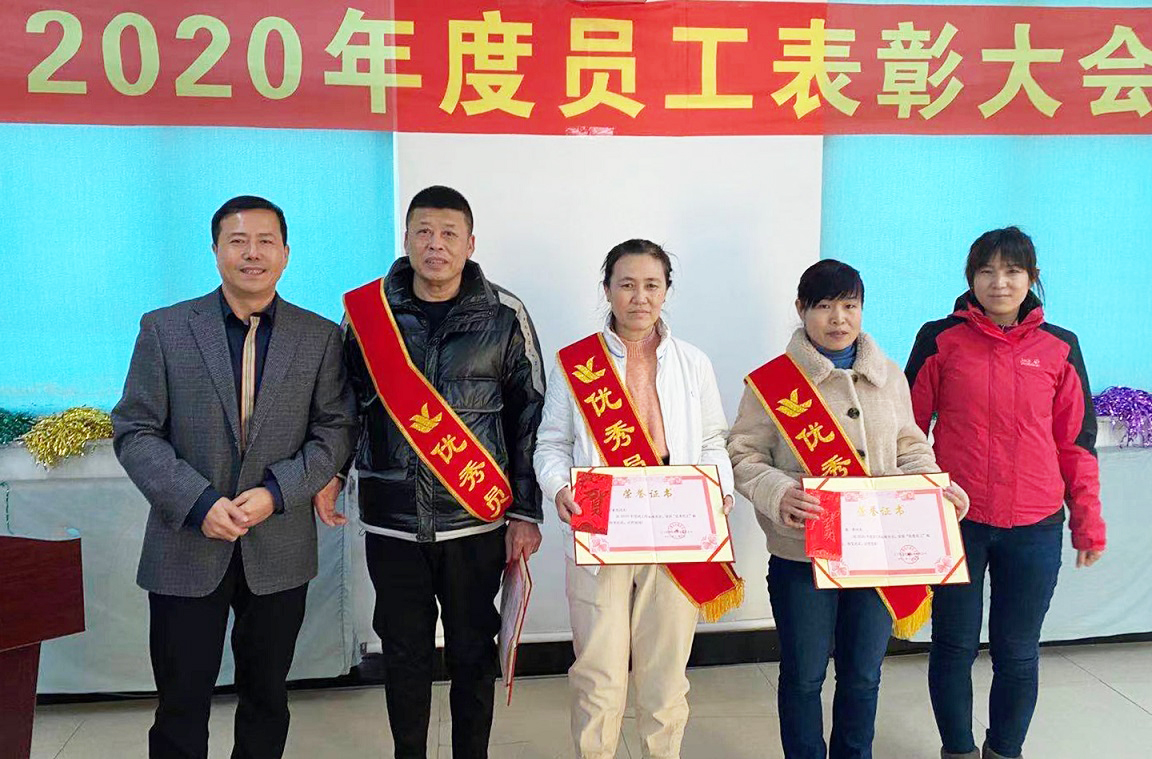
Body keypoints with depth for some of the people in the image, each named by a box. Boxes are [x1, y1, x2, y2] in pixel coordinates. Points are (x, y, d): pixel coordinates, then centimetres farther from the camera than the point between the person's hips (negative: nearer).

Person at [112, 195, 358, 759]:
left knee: (266, 699, 16)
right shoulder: (164, 329, 0)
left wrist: (277, 492, -15)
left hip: (279, 550, 1)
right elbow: (134, 431, -2)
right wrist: (199, 504, -15)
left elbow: (335, 431, 0)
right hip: (185, 548, 0)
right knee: (180, 707, 9)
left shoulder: (321, 337, 1)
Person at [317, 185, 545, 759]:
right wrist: (330, 472, 0)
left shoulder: (504, 316, -2)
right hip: (391, 518, 1)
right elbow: (346, 401, 12)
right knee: (404, 652, 13)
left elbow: (530, 417, 0)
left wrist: (526, 512, -2)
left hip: (477, 516, -1)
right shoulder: (368, 309, 2)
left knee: (473, 651, 12)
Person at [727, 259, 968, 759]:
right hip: (802, 555, -3)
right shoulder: (772, 380, -7)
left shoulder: (889, 376, 6)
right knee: (804, 676, 11)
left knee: (863, 674, 18)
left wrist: (937, 485, -6)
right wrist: (778, 494, -25)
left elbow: (910, 448, 13)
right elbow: (743, 456, -7)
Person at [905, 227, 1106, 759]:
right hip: (956, 521, -1)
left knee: (1018, 652, 12)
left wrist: (1088, 523, 7)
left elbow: (1077, 443, 9)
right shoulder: (940, 339, -1)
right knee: (954, 647, 9)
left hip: (1035, 527, 1)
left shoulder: (1059, 348, 4)